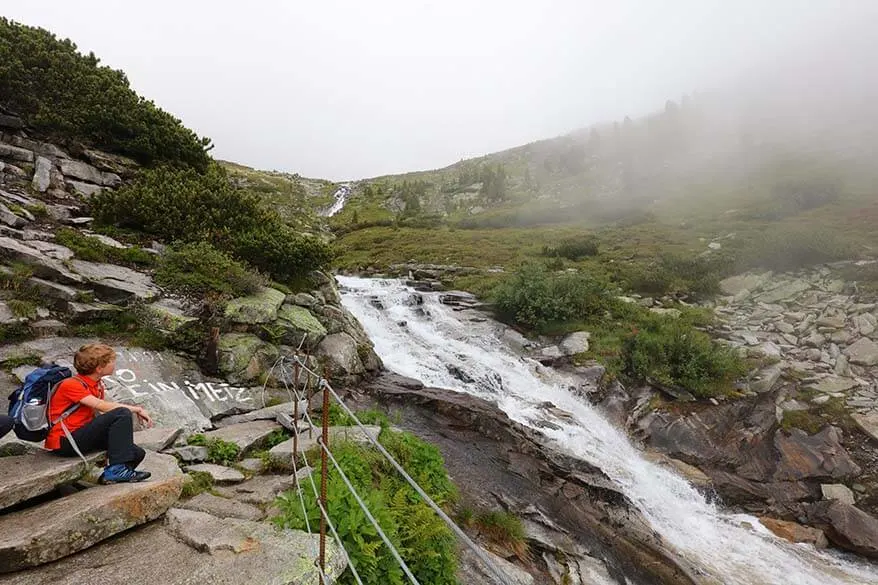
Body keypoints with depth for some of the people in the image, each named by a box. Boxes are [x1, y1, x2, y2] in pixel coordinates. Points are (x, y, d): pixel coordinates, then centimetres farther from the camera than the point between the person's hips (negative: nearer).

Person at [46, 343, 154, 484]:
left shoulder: (97, 385, 9)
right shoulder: (71, 385, -16)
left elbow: (101, 414, 0)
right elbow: (103, 407, -26)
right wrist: (136, 409, -21)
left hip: (79, 437, 8)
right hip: (63, 442, -7)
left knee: (137, 453, -7)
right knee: (122, 414, -27)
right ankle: (116, 469, -23)